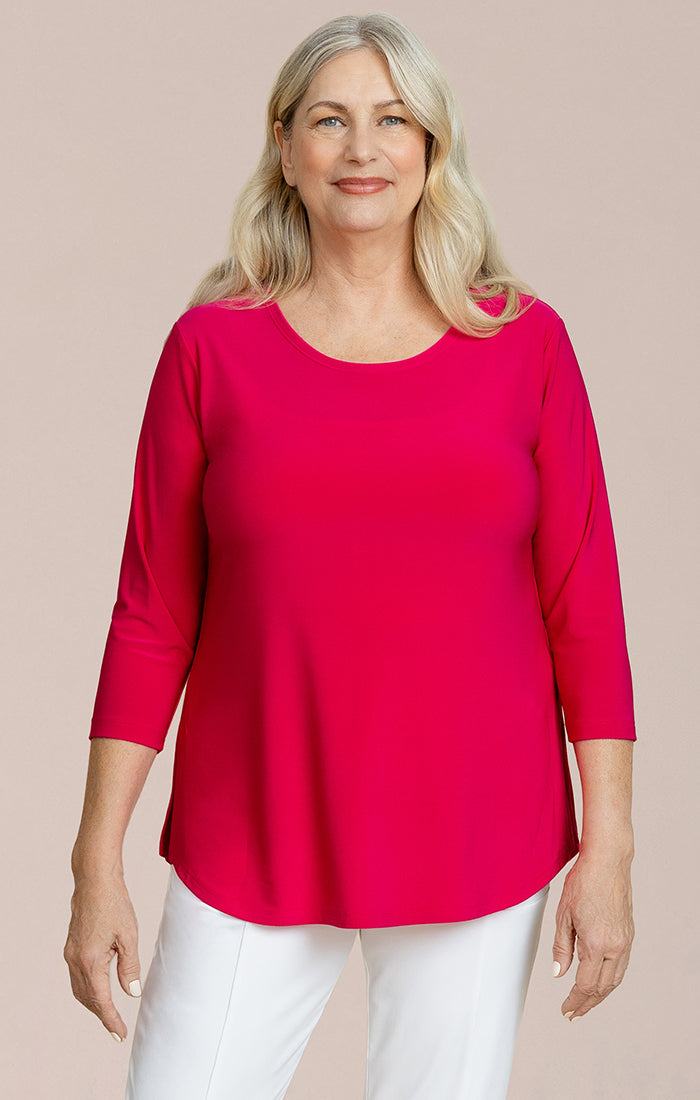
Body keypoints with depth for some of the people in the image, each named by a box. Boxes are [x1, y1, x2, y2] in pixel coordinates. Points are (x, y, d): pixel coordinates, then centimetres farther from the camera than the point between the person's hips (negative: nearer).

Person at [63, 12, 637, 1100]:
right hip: (251, 849, 0)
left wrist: (608, 849, -2)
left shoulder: (524, 340, 0)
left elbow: (583, 607, 1)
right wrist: (98, 866, -1)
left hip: (476, 845, 0)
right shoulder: (213, 346, 0)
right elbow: (152, 620, 1)